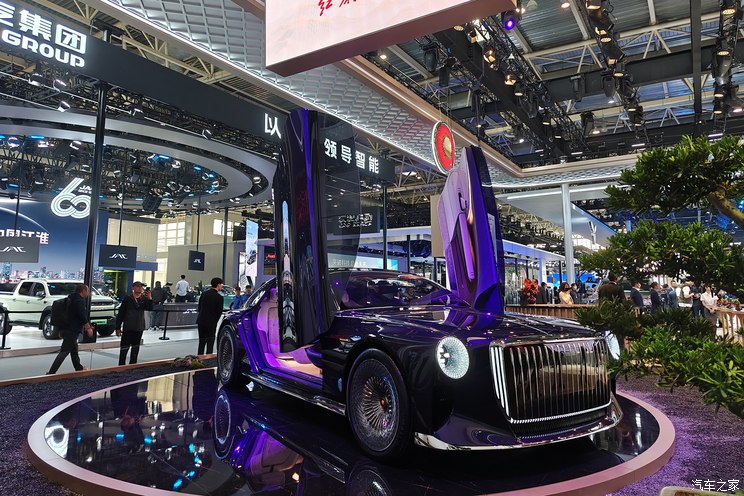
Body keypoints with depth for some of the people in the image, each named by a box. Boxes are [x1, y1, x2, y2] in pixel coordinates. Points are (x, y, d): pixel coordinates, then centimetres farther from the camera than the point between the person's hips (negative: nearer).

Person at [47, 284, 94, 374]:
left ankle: (79, 368, 31)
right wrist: (88, 328, -13)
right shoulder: (80, 300, -13)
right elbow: (82, 316, -20)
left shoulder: (72, 298, 18)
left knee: (74, 350, 20)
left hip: (66, 329, 11)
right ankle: (51, 372, -12)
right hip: (72, 330, -10)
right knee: (64, 352, -10)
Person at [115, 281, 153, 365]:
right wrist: (118, 328, -6)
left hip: (139, 328, 4)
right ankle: (121, 365, 8)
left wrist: (149, 299, -25)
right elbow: (120, 314, -4)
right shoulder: (128, 299, -5)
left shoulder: (144, 299, 4)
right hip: (128, 328, -4)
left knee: (135, 348, 13)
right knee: (124, 348, 0)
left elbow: (150, 308, -10)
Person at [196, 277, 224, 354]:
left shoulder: (204, 294, 4)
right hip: (211, 323, -5)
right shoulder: (219, 297, -12)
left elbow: (199, 308, 9)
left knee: (201, 342, 16)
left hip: (201, 321, 5)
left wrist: (201, 318, 15)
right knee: (210, 343, 3)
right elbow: (219, 312, -8)